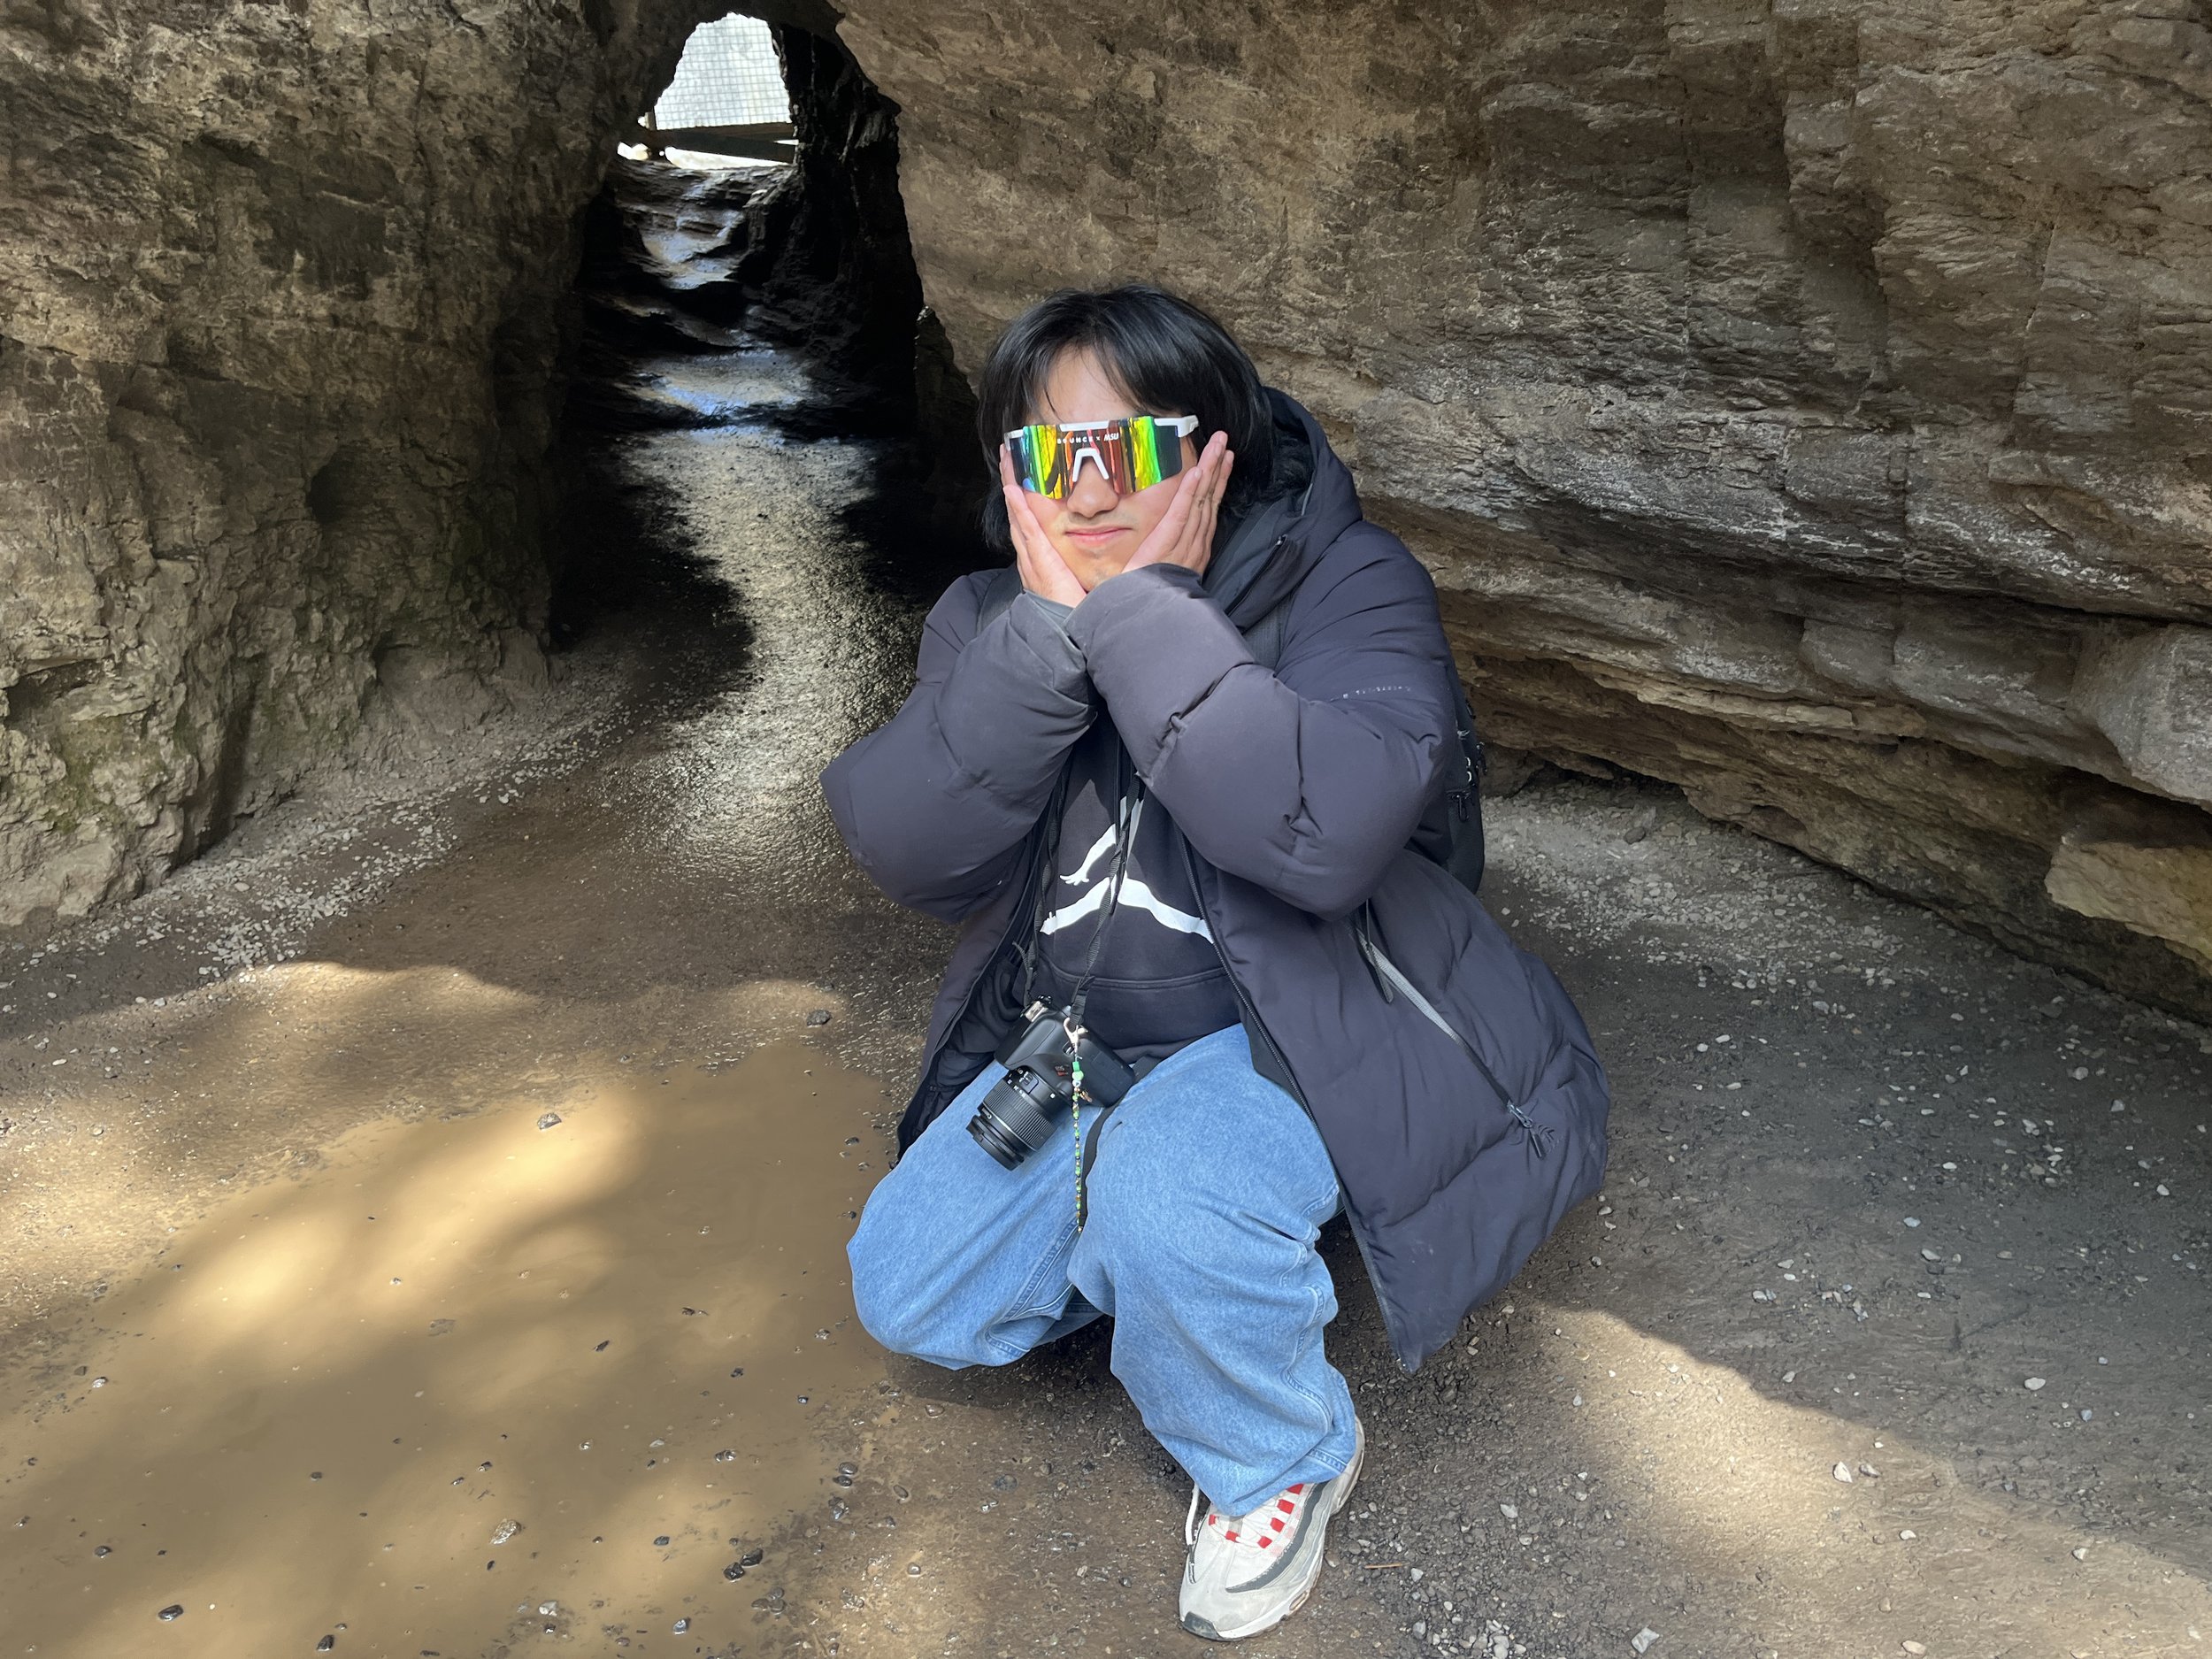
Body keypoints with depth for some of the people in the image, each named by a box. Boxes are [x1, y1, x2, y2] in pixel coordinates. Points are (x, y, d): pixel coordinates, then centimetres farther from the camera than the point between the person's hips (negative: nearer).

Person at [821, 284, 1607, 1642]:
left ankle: (1282, 1463, -1)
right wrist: (1047, 629, -24)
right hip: (1070, 1045, 6)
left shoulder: (1346, 580, -16)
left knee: (1171, 1207, -34)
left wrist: (1147, 612, -31)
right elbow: (910, 853, -16)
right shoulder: (988, 616, 0)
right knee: (907, 1294, -2)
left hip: (1297, 1030, -5)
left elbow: (1334, 827, -36)